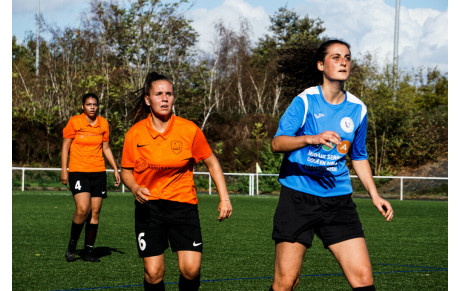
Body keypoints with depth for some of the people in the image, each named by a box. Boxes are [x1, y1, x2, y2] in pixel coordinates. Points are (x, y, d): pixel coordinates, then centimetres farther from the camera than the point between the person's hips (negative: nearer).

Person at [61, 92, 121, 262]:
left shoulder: (103, 123, 9)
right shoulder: (74, 122, -2)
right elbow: (65, 146, 2)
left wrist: (115, 169, 14)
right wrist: (64, 170, -5)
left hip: (98, 172, 4)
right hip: (78, 171, -4)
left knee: (95, 212, 1)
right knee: (83, 208, -20)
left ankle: (89, 251, 9)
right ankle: (72, 245, 1)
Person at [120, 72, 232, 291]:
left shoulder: (189, 130, -5)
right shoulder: (135, 133, -3)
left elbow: (211, 163, 7)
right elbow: (126, 171, 8)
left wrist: (224, 198, -1)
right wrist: (135, 188, -14)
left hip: (184, 205, 0)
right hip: (149, 206, 0)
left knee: (191, 269, -13)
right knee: (153, 273, -6)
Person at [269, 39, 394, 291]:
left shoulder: (358, 110, 9)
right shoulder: (305, 101, -4)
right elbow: (276, 143, -14)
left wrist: (374, 195, 14)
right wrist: (312, 139, -30)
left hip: (338, 200, 4)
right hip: (297, 197, -3)